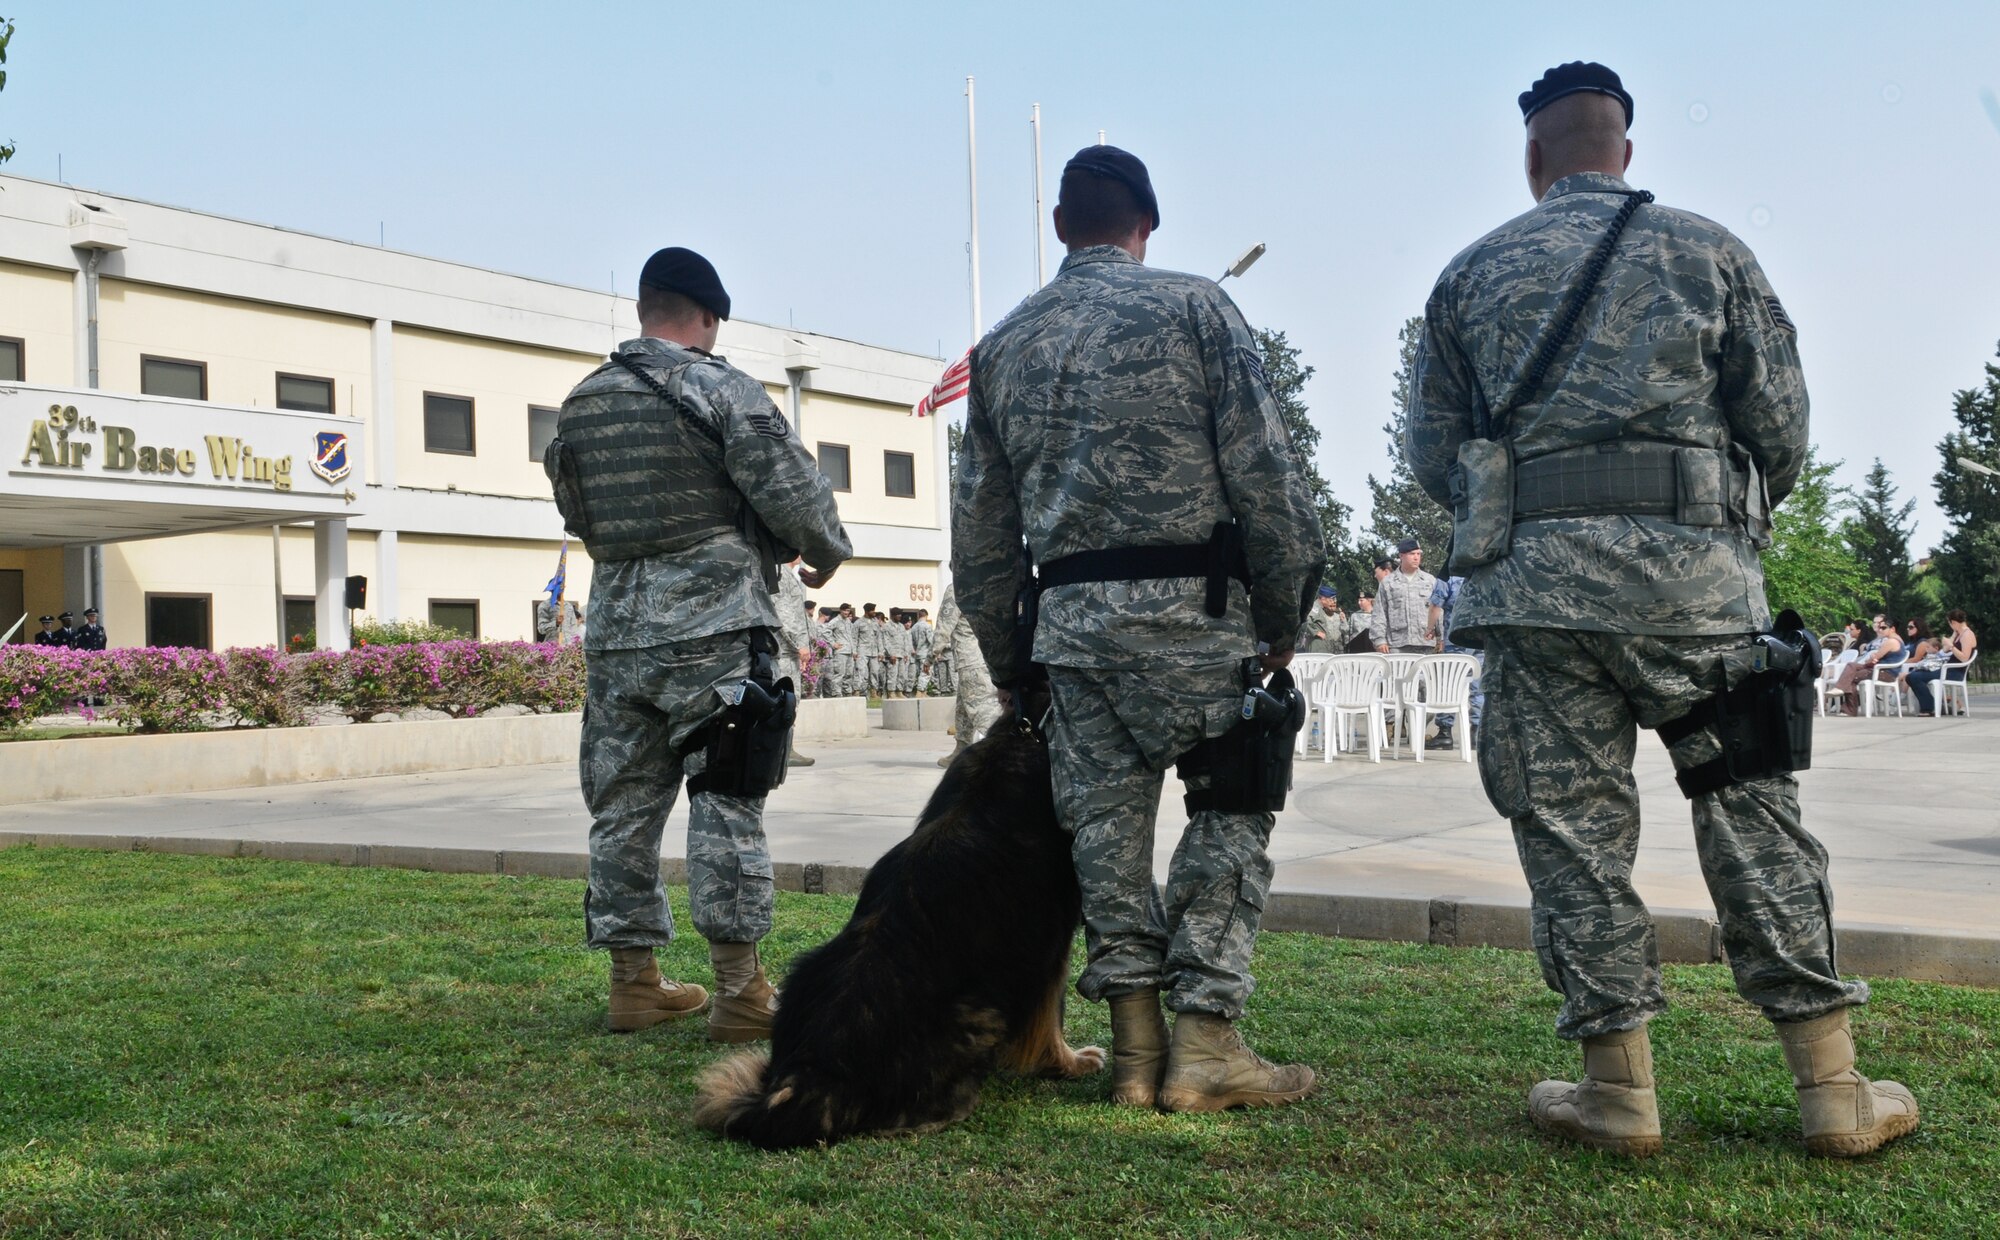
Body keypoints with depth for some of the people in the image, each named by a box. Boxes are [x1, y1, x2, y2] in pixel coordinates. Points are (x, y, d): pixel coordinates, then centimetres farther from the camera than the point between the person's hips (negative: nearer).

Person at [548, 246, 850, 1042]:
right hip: (713, 631, -6)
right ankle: (740, 990, -1)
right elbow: (792, 490, -10)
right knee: (726, 806, -3)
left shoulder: (579, 405, 12)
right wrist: (829, 550, 9)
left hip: (616, 634, 6)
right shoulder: (721, 388, -6)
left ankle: (634, 982, 18)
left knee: (624, 805, 11)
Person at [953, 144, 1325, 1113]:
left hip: (1070, 619, 4)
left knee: (1106, 820, 10)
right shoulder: (1192, 307, 1)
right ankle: (1205, 1041, 3)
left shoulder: (1002, 345, 15)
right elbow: (1262, 471, -7)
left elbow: (979, 529, 15)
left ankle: (1136, 1047, 12)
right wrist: (1283, 614, 1)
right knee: (1232, 811, 6)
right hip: (1189, 607, -4)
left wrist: (1007, 662, 22)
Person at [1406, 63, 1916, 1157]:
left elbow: (1433, 456, 10)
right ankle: (1832, 1086, 11)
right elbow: (1780, 427, 6)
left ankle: (1620, 1088, 6)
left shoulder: (1471, 274, 11)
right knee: (1752, 814, 7)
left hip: (1535, 578, 0)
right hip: (1694, 574, 0)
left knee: (1572, 823, 3)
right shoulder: (1709, 252, 9)